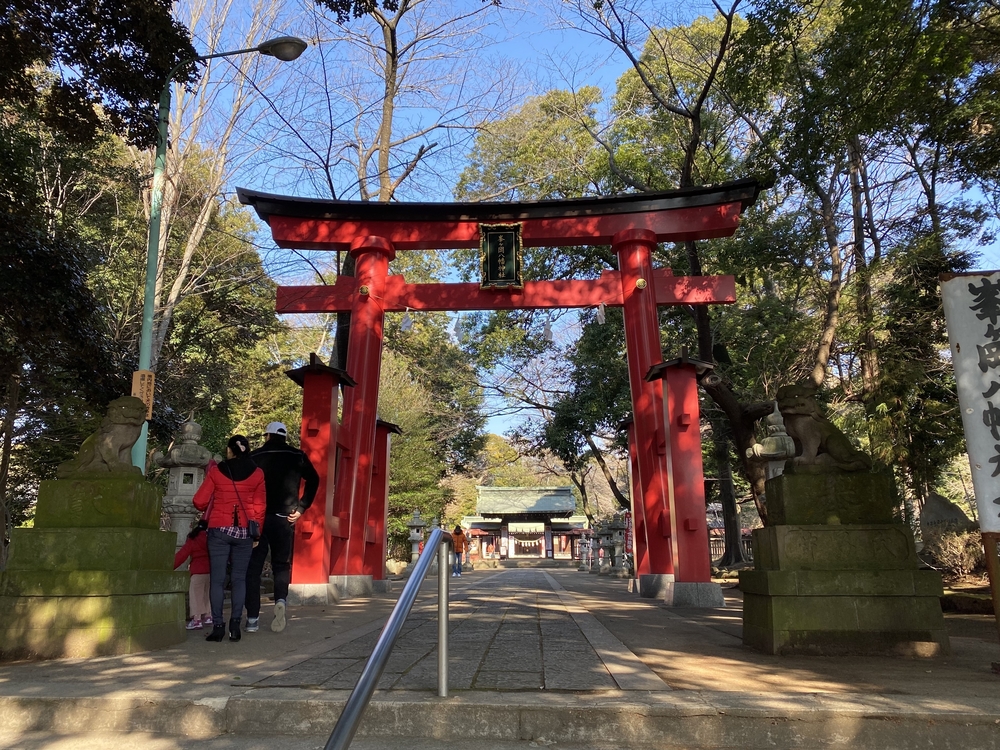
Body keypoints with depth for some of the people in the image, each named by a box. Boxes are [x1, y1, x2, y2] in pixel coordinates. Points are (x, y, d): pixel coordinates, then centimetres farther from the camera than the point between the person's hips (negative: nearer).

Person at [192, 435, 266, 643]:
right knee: (239, 578, 7)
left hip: (219, 530, -1)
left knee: (217, 578, 4)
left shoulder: (216, 471, -1)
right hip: (244, 532, 1)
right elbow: (259, 507, 2)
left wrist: (208, 510, 21)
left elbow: (199, 501, -1)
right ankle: (235, 624, 3)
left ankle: (218, 626, 2)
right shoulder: (256, 473, 1)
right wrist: (257, 534, 10)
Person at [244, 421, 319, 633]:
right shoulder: (297, 456, 5)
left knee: (253, 567, 8)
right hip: (284, 518, 1)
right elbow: (313, 480, 0)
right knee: (281, 564, 13)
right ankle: (281, 599, -13)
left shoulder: (255, 456, 2)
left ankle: (252, 618, 6)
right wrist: (301, 508, 2)